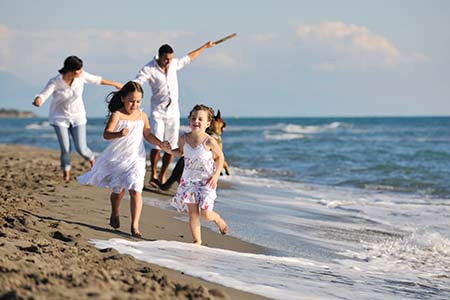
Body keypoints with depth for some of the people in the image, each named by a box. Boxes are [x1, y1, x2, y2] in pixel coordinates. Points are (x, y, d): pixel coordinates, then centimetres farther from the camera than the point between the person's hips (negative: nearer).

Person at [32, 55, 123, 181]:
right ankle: (66, 173, 20)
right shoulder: (55, 82, -23)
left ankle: (92, 159, 33)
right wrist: (38, 100, -58)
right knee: (65, 148, -8)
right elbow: (43, 95, -33)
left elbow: (96, 80, 2)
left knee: (81, 148, -4)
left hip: (77, 117, 2)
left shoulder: (81, 76, -15)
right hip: (60, 117, -2)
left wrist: (115, 84, 14)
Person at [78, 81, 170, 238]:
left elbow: (147, 134, 14)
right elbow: (106, 134, -22)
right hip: (117, 158, -2)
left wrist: (160, 143, -1)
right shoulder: (117, 115, -11)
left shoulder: (142, 116, 2)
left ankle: (135, 226, -12)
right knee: (118, 189, 11)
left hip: (136, 159, 2)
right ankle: (115, 215, 42)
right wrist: (119, 134, -41)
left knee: (135, 190, -12)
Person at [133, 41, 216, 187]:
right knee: (157, 145, -13)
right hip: (158, 111, -4)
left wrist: (205, 46, 31)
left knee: (171, 147, 2)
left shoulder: (174, 64, 4)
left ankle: (163, 175, 18)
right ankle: (153, 175, 6)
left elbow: (189, 57, 22)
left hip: (173, 111, 4)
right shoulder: (149, 69, -12)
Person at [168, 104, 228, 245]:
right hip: (188, 180, 3)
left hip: (206, 181, -3)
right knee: (192, 213, 1)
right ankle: (197, 240, 14)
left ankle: (217, 218, 29)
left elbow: (219, 157, -2)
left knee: (205, 214, -6)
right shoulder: (184, 139, -6)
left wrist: (216, 175, -10)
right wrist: (169, 150, -4)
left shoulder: (209, 141, -18)